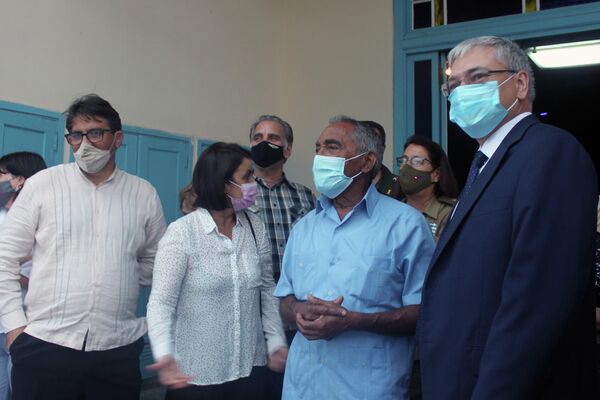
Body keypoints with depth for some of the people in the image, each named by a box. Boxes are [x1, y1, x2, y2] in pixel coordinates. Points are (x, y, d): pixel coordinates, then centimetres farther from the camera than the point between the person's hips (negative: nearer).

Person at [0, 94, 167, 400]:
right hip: (44, 346, -1)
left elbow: (154, 262, 15)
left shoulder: (144, 194, 5)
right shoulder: (42, 184, 2)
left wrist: (118, 280, 2)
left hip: (118, 350, 2)